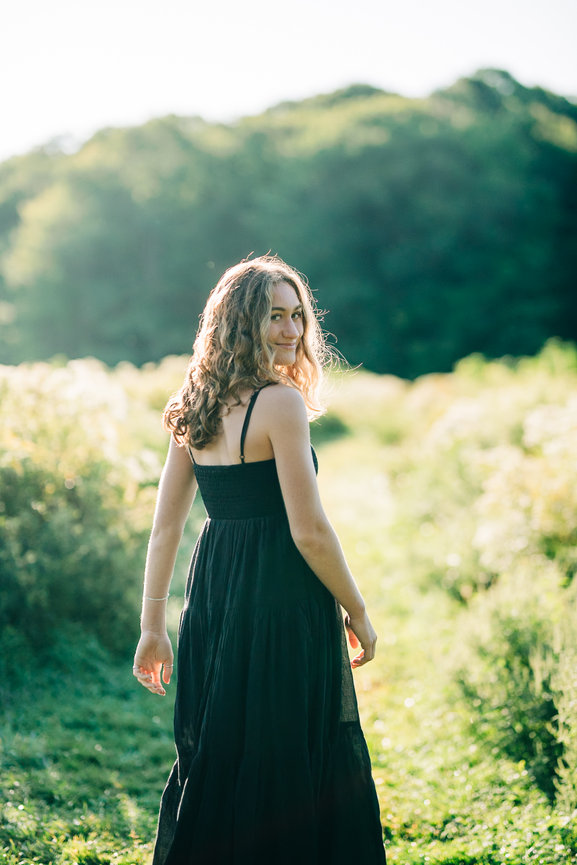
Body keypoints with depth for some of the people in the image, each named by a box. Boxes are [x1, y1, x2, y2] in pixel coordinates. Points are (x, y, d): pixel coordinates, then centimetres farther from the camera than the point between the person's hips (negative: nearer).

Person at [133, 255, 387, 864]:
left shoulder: (194, 407, 8)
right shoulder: (280, 402, -14)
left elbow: (165, 525, 8)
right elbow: (309, 531, -16)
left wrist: (153, 624, 13)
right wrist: (357, 613, -4)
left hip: (211, 591, 8)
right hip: (280, 599, -8)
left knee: (214, 754, 18)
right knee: (283, 762, 4)